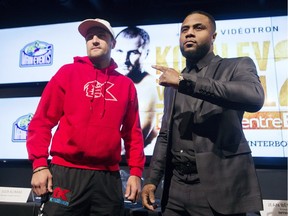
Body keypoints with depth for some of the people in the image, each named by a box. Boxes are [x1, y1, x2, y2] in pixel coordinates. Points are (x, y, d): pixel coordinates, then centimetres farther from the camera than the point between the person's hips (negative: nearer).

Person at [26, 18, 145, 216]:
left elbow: (133, 133, 8)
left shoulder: (126, 84, 8)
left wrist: (136, 172, 3)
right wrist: (39, 164, -7)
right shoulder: (68, 72, 3)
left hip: (108, 178, 2)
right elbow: (42, 121, 0)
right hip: (66, 173, -2)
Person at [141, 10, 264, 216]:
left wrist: (185, 81, -21)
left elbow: (254, 97, -23)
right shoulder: (172, 82, 14)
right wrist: (152, 179, 7)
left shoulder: (237, 66, 0)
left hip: (219, 188, -4)